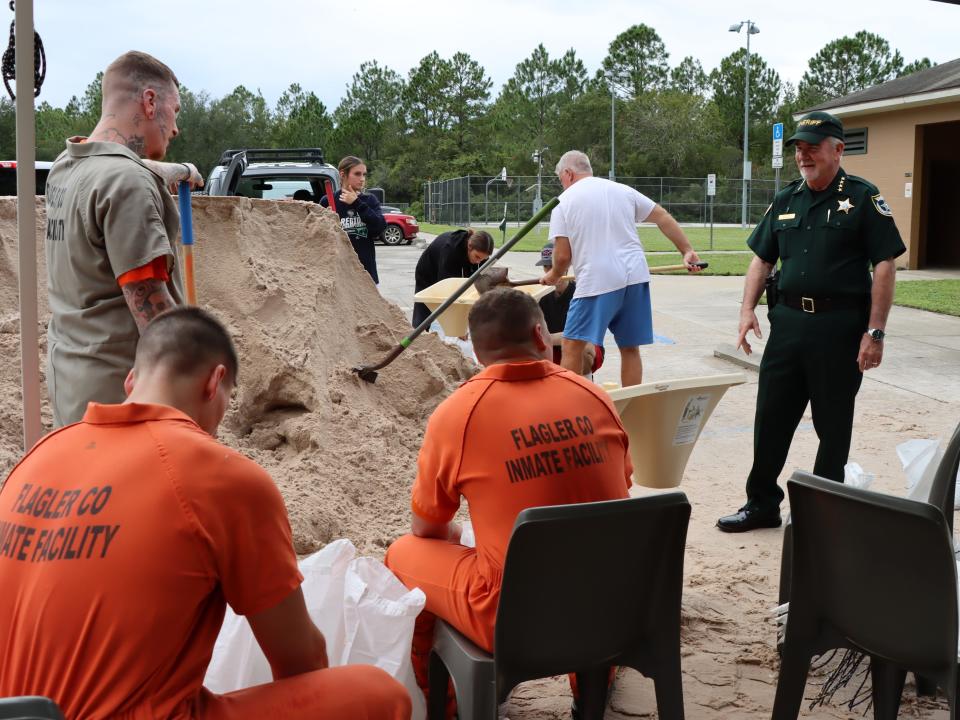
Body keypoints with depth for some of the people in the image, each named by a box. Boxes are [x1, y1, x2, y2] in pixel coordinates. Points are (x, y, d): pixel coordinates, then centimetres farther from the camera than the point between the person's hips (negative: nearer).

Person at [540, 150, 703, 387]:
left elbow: (563, 255, -2)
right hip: (635, 277, 5)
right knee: (630, 348, 12)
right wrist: (687, 251, 17)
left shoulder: (564, 201, 2)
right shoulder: (622, 190, 15)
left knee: (573, 345, 0)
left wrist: (554, 276, 18)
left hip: (596, 281, -5)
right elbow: (663, 217, 13)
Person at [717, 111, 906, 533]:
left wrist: (875, 331, -15)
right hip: (788, 320, 5)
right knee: (770, 417, 9)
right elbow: (762, 259, 16)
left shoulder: (862, 198, -5)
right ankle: (762, 503, 22)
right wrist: (748, 309, 2)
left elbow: (885, 265, -9)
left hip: (840, 325, -5)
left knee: (833, 423, 6)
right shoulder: (785, 201, 11)